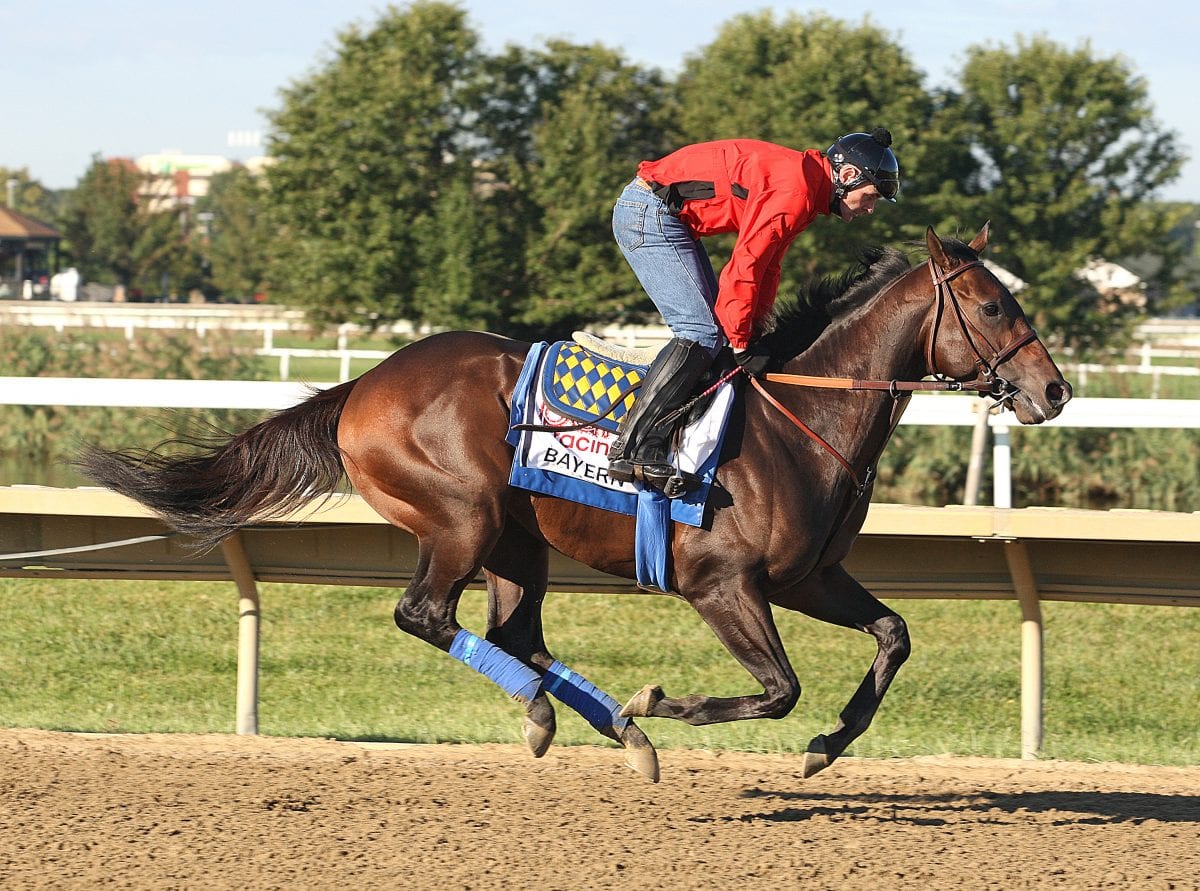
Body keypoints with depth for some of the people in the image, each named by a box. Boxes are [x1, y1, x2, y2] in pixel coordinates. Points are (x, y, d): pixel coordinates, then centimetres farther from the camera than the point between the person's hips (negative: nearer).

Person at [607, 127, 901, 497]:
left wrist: (753, 333, 10)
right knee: (703, 332, -17)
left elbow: (767, 265, 18)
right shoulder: (793, 191, -20)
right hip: (649, 213, -11)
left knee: (716, 324, 12)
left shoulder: (806, 185, 14)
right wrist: (742, 342, -13)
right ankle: (634, 450, -22)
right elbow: (745, 267, -21)